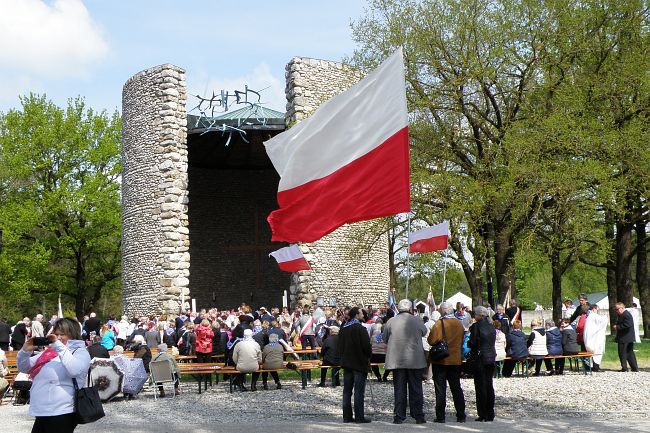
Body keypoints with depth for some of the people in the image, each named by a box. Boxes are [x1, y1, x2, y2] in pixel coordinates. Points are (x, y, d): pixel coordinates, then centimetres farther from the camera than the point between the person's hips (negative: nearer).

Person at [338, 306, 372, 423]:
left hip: (346, 362, 7)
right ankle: (359, 417, -2)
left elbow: (340, 346, 13)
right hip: (359, 363, -7)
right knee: (359, 391, -3)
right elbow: (366, 346, -16)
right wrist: (369, 355, 2)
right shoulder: (360, 328, -15)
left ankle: (347, 416, 11)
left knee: (347, 390, 10)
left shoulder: (343, 329, 7)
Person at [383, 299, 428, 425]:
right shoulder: (417, 320, -4)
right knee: (416, 388, 7)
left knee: (399, 389, 6)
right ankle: (418, 416, 9)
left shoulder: (391, 322, -3)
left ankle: (399, 416, 5)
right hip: (415, 360, 0)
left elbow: (385, 339, 7)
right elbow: (425, 332, 14)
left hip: (397, 361, 1)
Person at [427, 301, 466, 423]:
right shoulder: (459, 324, 3)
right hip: (456, 360, 5)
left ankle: (440, 416, 1)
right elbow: (462, 341, 12)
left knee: (440, 389, 1)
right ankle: (461, 415, 14)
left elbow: (431, 341, -17)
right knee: (456, 388, 12)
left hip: (440, 361, -5)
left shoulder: (439, 324, -15)